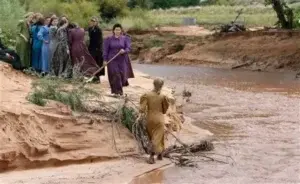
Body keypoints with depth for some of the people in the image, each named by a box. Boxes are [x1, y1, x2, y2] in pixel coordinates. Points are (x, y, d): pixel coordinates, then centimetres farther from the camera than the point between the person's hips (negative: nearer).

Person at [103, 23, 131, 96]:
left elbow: (128, 48, 1)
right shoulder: (109, 39, 2)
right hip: (112, 60, -2)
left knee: (122, 75, 0)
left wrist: (124, 51, -21)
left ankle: (119, 90, 24)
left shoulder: (124, 39, 6)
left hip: (122, 60, 2)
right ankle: (116, 91, 0)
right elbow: (105, 50, 1)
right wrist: (105, 60, -5)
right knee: (115, 75, -8)